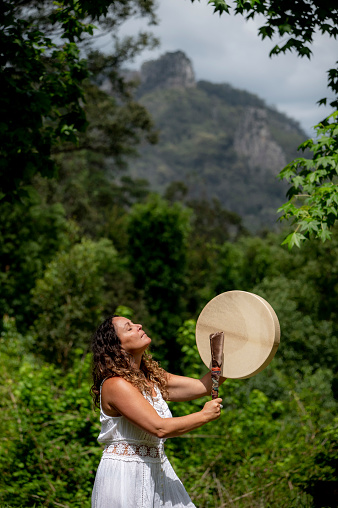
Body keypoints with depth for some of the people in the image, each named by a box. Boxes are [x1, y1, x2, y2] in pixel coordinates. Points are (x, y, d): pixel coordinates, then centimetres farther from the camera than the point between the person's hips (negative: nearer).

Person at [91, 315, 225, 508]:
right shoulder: (115, 385, -19)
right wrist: (205, 415, -14)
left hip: (157, 473, 8)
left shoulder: (151, 378, 8)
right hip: (124, 475, -8)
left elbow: (203, 386, 10)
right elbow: (160, 428, -24)